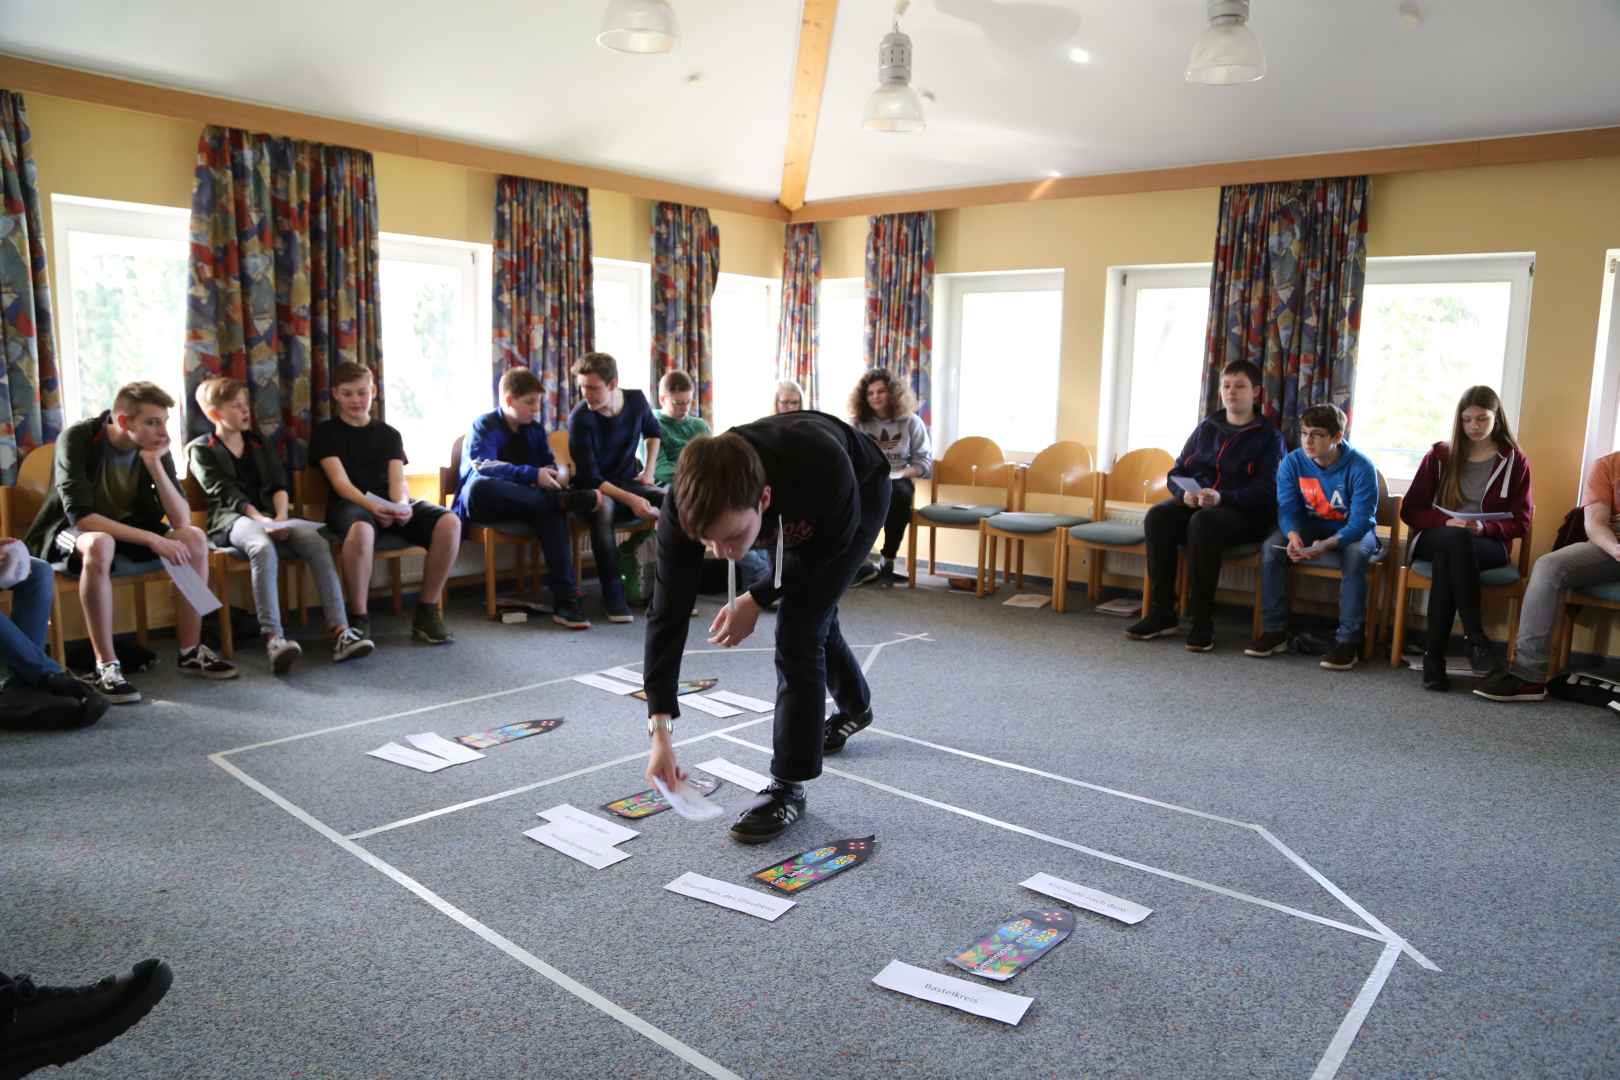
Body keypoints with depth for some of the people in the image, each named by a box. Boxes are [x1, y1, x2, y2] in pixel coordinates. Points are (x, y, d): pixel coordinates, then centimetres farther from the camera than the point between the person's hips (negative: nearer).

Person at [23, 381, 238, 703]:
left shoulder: (155, 448, -9)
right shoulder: (78, 439, -23)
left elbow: (182, 520, -16)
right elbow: (80, 515, -32)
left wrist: (154, 464, -25)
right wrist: (152, 539, -38)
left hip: (127, 531, 5)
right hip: (69, 534, -5)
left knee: (194, 537, -20)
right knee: (100, 544, -40)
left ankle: (190, 652, -11)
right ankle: (106, 666, -32)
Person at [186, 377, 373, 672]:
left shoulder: (259, 444, 25)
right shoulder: (201, 450, 9)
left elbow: (278, 484, 12)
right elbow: (228, 494, -6)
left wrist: (281, 517, -9)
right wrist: (263, 520, -21)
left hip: (269, 515, 5)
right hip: (232, 519, -4)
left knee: (317, 541, -25)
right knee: (263, 548, -38)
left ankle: (339, 631, -34)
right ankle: (273, 637, -47)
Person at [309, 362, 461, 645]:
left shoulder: (389, 434, 21)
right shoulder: (325, 432, 10)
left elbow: (397, 479, 6)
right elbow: (340, 481, -5)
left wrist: (401, 505, -19)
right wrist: (371, 506, -26)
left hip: (391, 504, 4)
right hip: (349, 503, -3)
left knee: (449, 522, -26)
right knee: (361, 529, -43)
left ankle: (427, 611, -14)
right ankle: (359, 619, -25)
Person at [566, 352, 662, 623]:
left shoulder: (636, 400, -6)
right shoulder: (580, 418, -20)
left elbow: (653, 432, 18)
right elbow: (590, 477, -22)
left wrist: (649, 470, 6)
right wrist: (630, 500, -32)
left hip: (629, 480, 4)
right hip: (595, 487, -4)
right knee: (602, 508, -40)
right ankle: (613, 591, -31)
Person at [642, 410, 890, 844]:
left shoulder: (826, 473, -47)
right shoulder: (690, 503, -36)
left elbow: (834, 548, -23)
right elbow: (668, 612, -29)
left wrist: (757, 600, -22)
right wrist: (660, 731, -31)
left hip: (860, 493, -4)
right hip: (793, 508, 4)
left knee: (798, 629, -16)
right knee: (811, 615, 19)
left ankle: (789, 786, -4)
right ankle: (854, 706, 50)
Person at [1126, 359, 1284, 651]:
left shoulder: (1269, 436, 3)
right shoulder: (1206, 428, 17)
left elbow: (1265, 490, -8)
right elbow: (1177, 472, 14)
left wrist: (1222, 498, -26)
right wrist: (1184, 492, -11)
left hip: (1244, 512, -4)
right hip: (1195, 503, 4)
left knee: (1203, 522, -38)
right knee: (1157, 516, -28)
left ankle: (1203, 621, -33)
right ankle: (1161, 613, -24)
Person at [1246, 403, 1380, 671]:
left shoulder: (1360, 467, -21)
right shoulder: (1292, 462, -11)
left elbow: (1360, 521, -25)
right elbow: (1287, 508, -12)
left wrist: (1327, 545, -42)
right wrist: (1293, 536, -36)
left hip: (1352, 530, -3)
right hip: (1310, 526, 3)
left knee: (1355, 555, -37)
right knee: (1271, 547, -24)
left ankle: (1348, 641, -26)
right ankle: (1274, 631, -15)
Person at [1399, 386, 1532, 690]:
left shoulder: (1515, 462, 7)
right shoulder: (1439, 455, 8)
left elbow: (1521, 522, 3)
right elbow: (1410, 509, 6)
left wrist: (1484, 528, -17)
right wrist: (1446, 523, -14)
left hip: (1489, 545, -1)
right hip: (1437, 538, 1)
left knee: (1446, 560, -37)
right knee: (1455, 539, -38)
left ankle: (1433, 654, -36)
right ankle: (1475, 636, -36)